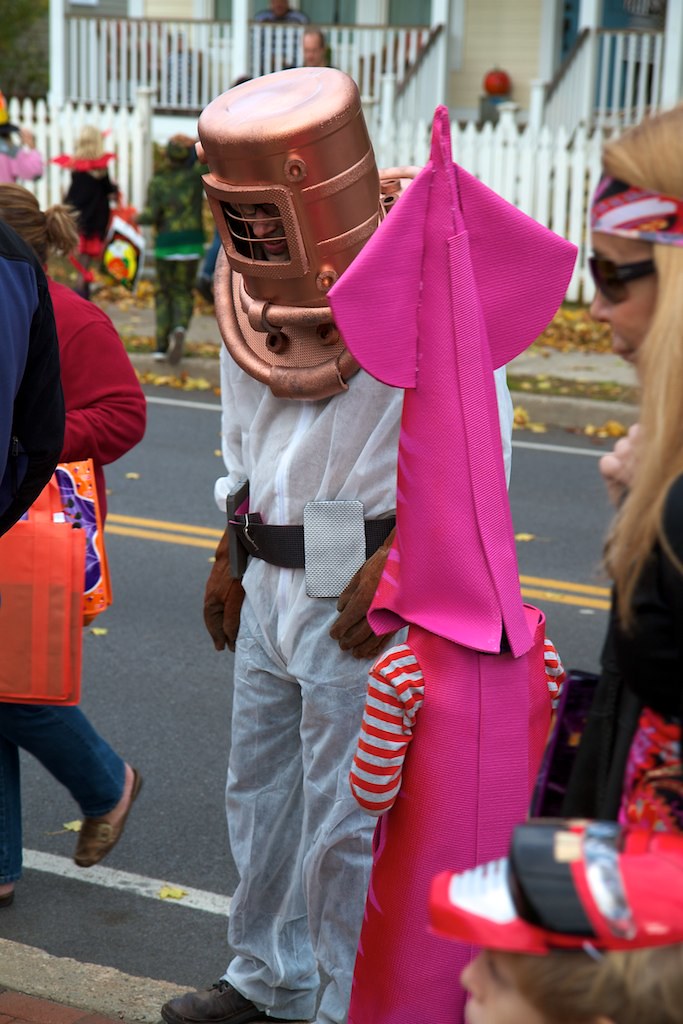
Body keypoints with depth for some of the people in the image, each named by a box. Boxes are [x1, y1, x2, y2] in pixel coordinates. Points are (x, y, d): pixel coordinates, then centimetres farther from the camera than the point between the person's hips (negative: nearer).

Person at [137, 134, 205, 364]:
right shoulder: (194, 177, -1)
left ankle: (162, 345, 6)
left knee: (163, 292, 13)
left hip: (166, 243, 0)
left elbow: (151, 215, -9)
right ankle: (180, 328, -21)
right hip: (191, 242, 0)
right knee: (183, 292, 10)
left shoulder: (157, 181, -3)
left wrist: (139, 217, 10)